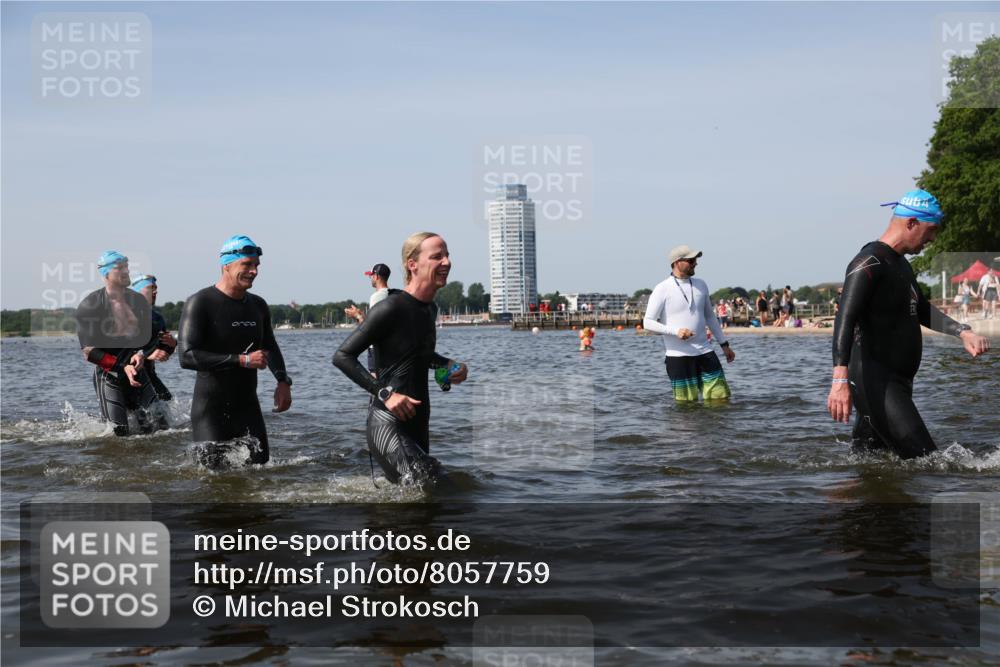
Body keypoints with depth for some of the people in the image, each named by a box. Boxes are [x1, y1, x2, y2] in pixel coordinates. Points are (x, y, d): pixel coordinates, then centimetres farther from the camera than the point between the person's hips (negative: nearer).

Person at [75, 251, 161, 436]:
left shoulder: (138, 301, 9)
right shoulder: (90, 306, -7)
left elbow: (149, 337, 14)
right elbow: (89, 351, -10)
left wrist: (142, 353, -9)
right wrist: (122, 367, -18)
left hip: (138, 373, 5)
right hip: (108, 376, -5)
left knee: (156, 427, 0)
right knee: (119, 434, -10)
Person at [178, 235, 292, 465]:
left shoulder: (258, 305, 10)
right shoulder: (200, 303, -11)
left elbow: (270, 347, 27)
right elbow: (187, 357, -21)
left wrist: (283, 380, 8)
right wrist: (242, 360, -24)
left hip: (247, 404, 6)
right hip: (210, 408, -6)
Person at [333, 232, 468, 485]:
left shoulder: (430, 309, 11)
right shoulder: (391, 308, -14)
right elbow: (342, 356, -15)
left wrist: (449, 365, 10)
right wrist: (385, 393, -23)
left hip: (418, 423, 9)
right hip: (388, 423, -9)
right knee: (428, 484, -25)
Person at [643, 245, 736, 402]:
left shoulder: (700, 285, 11)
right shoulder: (662, 289, -7)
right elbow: (648, 322, -9)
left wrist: (724, 344, 20)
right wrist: (676, 331, -21)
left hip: (705, 352, 5)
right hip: (678, 355, -5)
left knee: (721, 398, 3)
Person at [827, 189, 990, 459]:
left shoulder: (900, 263, 20)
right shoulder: (869, 263, -14)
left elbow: (922, 310, 30)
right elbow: (845, 319, -26)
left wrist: (962, 332, 13)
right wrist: (840, 379, -39)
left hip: (897, 382, 10)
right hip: (875, 383, -10)